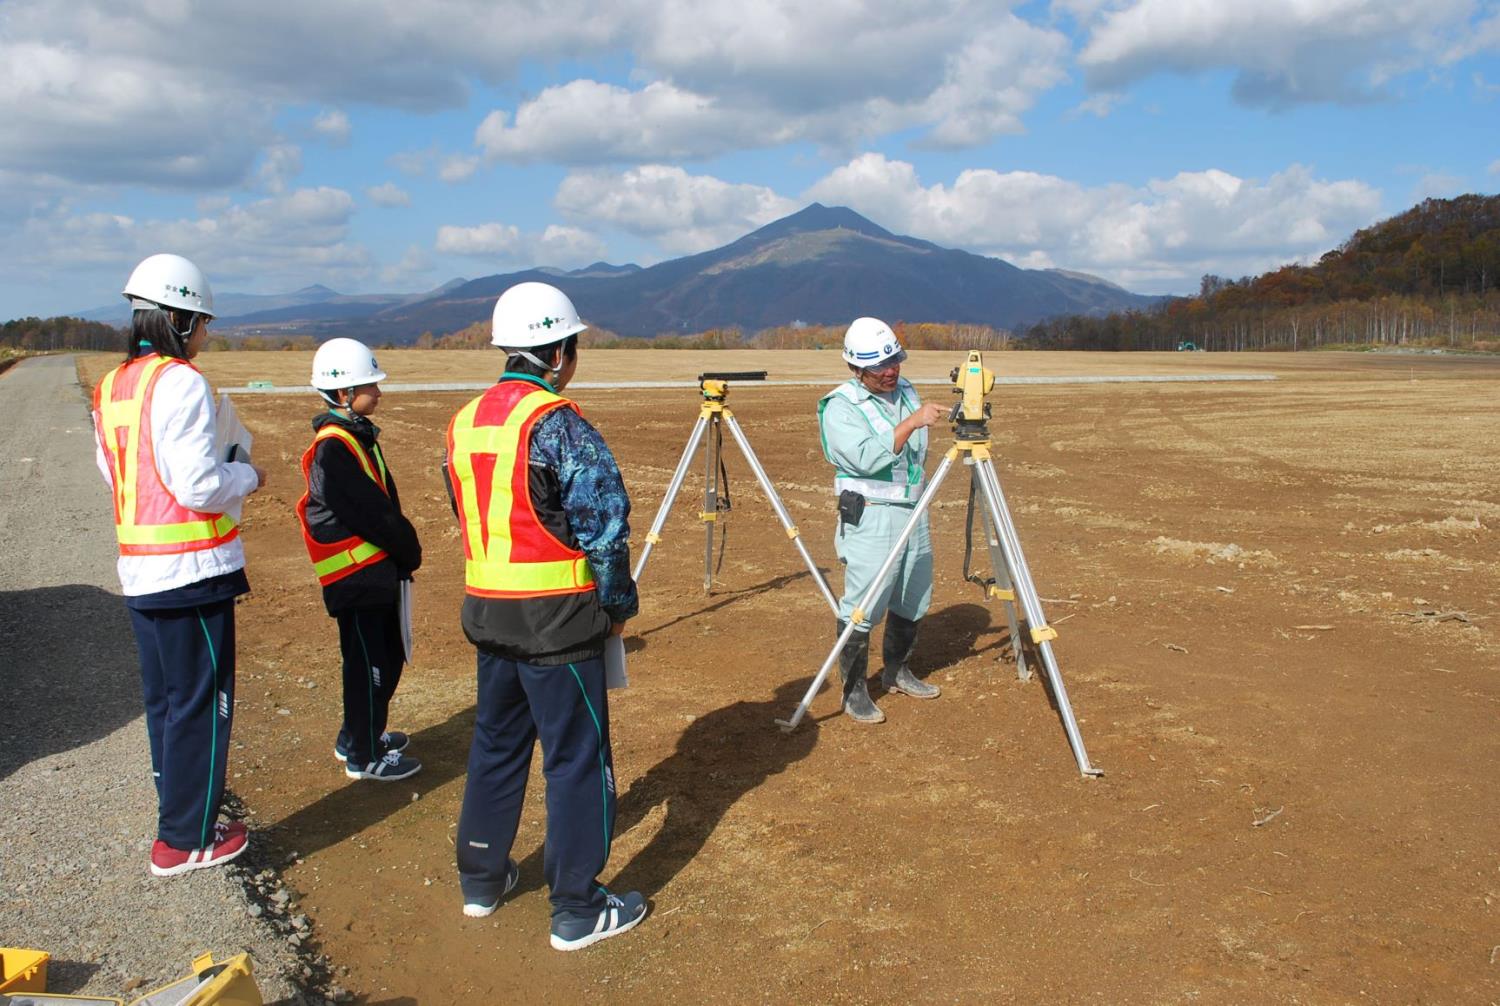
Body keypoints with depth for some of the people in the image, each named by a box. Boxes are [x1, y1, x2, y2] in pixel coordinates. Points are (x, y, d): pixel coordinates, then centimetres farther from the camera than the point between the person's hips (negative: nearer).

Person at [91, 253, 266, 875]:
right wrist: (248, 476, -2)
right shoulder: (180, 383, -16)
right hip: (192, 569, -8)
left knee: (163, 700, 17)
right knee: (201, 702, 3)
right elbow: (199, 483, -22)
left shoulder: (111, 387, 10)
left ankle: (179, 822, 29)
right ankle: (184, 841, 12)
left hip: (138, 570, 8)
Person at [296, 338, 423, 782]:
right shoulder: (332, 448, -18)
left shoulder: (359, 436, 13)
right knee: (368, 664, 0)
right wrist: (408, 549, -10)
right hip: (355, 574, -10)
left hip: (379, 568, 10)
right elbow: (368, 514, -21)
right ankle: (364, 756, 13)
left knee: (388, 657, 18)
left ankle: (356, 736, 33)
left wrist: (405, 548, 3)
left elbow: (386, 500, 12)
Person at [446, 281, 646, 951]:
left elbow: (467, 516, 14)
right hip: (554, 617, -8)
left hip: (487, 611, 8)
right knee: (577, 757, 3)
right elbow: (604, 520, -17)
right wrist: (618, 602, -4)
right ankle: (577, 910, 11)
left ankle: (481, 880, 33)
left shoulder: (465, 421, 8)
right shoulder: (555, 422, -16)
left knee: (497, 740, 21)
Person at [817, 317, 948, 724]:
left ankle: (897, 671, 33)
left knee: (912, 600, 16)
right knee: (862, 606, -6)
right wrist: (911, 422, -31)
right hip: (870, 518, -8)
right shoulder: (839, 407, -14)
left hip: (913, 511, 8)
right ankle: (853, 690, 6)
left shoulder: (905, 391, 9)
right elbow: (868, 458, -28)